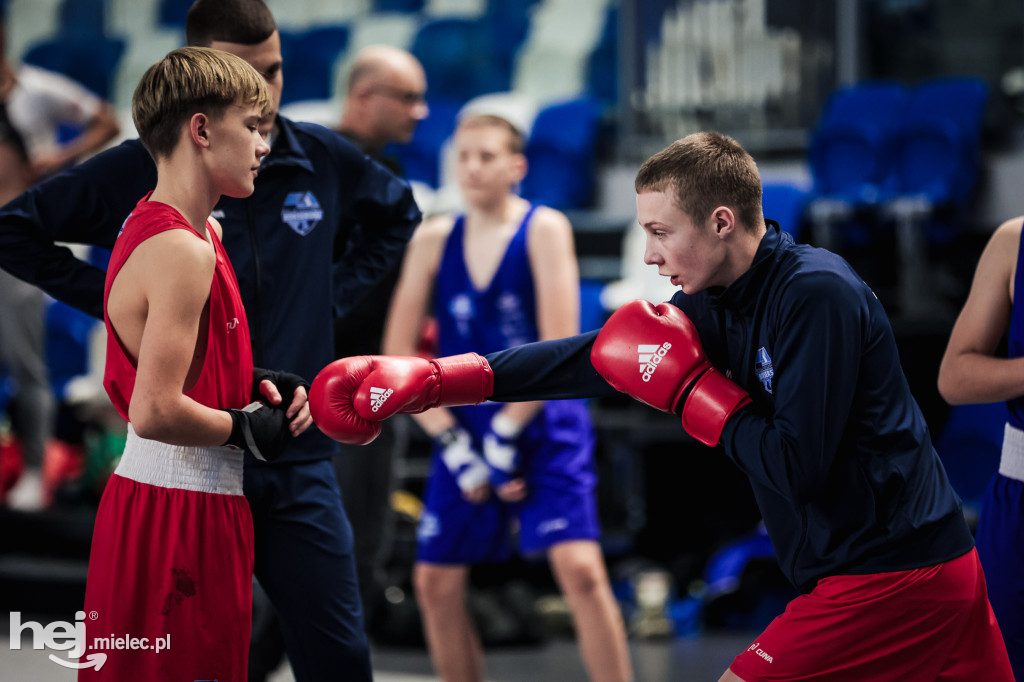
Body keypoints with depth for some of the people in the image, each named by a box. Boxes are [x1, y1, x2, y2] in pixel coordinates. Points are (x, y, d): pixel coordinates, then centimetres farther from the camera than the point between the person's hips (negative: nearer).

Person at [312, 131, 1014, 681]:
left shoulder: (816, 296, -19)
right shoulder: (720, 303, 8)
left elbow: (798, 467, -22)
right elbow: (593, 358, 11)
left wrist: (690, 387, -10)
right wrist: (424, 380, 8)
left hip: (887, 580, -9)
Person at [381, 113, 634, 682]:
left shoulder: (544, 229, -9)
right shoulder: (433, 240, 2)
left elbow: (559, 349, -13)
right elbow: (398, 354, 3)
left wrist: (505, 437, -13)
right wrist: (453, 443, -6)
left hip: (544, 426, -4)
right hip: (465, 428, 5)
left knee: (580, 568, -18)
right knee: (435, 581, 5)